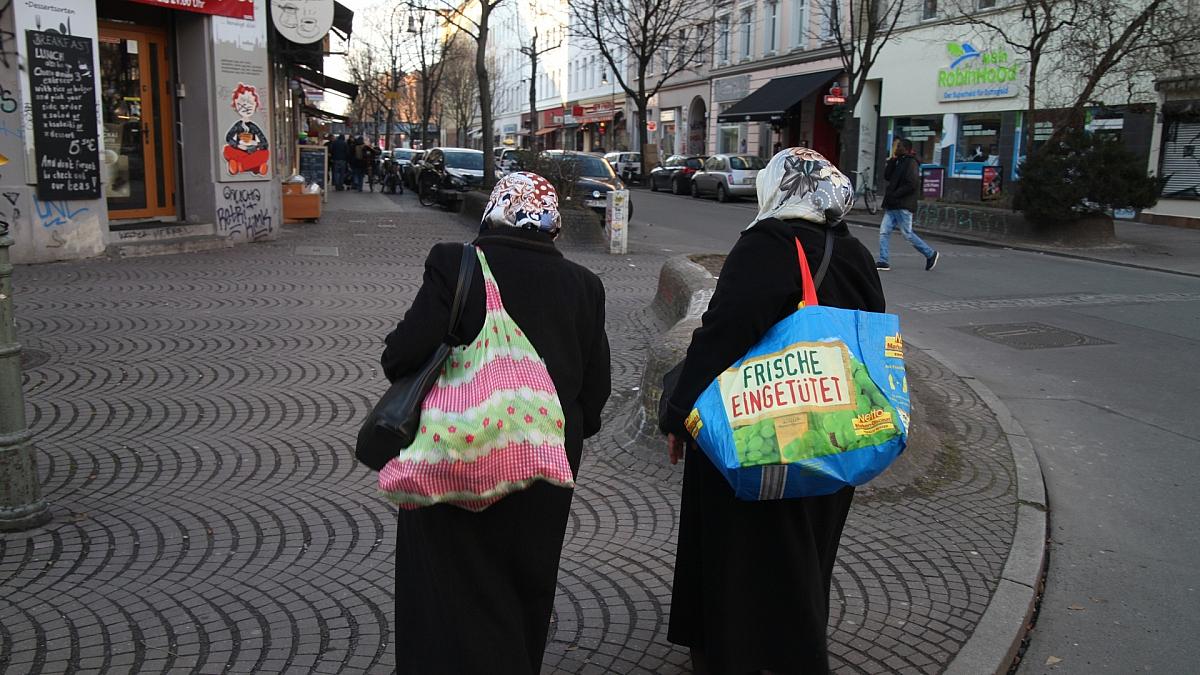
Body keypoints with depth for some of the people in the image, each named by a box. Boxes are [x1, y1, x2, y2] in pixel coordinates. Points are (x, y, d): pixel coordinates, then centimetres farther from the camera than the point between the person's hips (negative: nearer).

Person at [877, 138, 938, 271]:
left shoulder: (911, 163, -10)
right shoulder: (898, 162, 17)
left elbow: (912, 184, -19)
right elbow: (886, 176, 9)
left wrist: (894, 194, -18)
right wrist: (892, 159, 2)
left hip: (903, 206, -9)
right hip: (892, 206, 9)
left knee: (907, 234, -3)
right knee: (884, 232, 0)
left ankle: (930, 254, 12)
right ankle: (883, 262, 1)